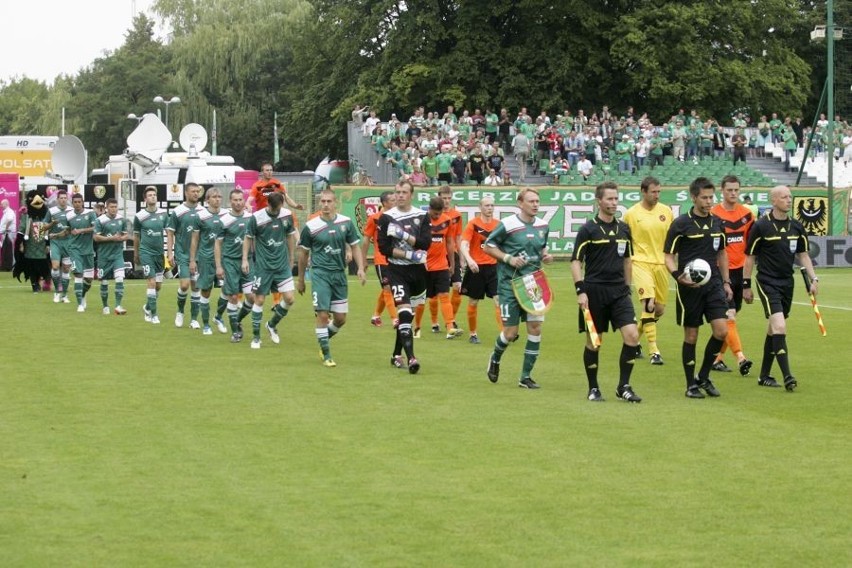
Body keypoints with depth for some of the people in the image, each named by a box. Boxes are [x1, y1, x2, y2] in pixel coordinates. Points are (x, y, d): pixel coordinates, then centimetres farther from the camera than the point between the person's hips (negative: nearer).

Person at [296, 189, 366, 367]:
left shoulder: (346, 222, 2)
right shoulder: (311, 226, -4)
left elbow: (355, 246, 10)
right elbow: (303, 252, 6)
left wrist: (360, 268, -4)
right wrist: (300, 279, 10)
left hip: (339, 274, 3)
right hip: (320, 274, -3)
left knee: (340, 318, 6)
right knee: (322, 315, -10)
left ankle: (323, 340, 34)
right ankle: (326, 355, 2)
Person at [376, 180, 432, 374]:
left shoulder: (422, 216, 4)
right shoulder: (386, 217, -2)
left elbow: (426, 243, -8)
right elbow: (384, 248, -8)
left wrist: (404, 236, -19)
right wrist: (409, 255, -15)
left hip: (418, 270, 4)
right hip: (397, 270, -4)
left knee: (409, 315, 13)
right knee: (404, 313, -16)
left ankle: (397, 355, 27)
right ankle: (410, 358, -24)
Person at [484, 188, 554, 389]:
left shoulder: (543, 225, 6)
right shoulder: (507, 225, -10)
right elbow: (488, 246, -3)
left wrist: (545, 256, 2)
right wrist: (509, 258, -15)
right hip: (510, 284, -5)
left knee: (535, 328, -3)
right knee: (511, 332, -3)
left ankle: (526, 376, 8)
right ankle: (495, 359, 31)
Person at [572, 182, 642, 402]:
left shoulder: (624, 228, 10)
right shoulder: (588, 229, -5)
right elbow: (576, 261, -7)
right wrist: (580, 290, -16)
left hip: (619, 291, 4)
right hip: (594, 291, -4)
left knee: (632, 335, -9)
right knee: (593, 342, 3)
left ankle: (623, 386, 1)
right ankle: (593, 388, 16)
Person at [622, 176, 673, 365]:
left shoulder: (666, 211, 4)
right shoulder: (631, 214, -4)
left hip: (661, 264, 4)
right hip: (641, 263, -4)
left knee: (659, 310, 9)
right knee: (648, 304, -19)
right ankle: (654, 352, -17)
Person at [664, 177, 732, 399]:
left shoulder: (717, 223, 9)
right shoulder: (681, 224, -7)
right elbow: (669, 256, -5)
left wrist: (726, 282, 16)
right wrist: (677, 275, -23)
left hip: (713, 284, 4)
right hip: (689, 287, -4)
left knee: (721, 331, -7)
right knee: (691, 336, 2)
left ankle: (703, 377, 11)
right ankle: (691, 385, 14)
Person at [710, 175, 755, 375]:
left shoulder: (747, 214, 6)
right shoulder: (713, 214, -8)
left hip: (741, 271, 5)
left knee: (728, 318, 10)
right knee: (729, 316, -13)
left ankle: (718, 358, 18)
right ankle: (740, 359, -20)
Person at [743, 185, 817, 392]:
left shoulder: (796, 227, 6)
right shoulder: (761, 226, -9)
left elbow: (803, 254, 14)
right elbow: (750, 256, -3)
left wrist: (813, 279, 3)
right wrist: (746, 285, -3)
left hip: (787, 282, 6)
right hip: (767, 283, -6)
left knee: (774, 329, 11)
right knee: (780, 327, -18)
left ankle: (764, 375, 21)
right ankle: (787, 376, -22)